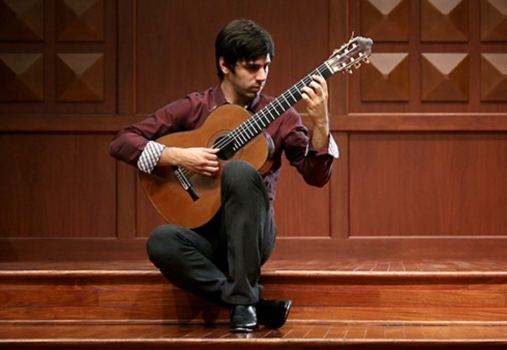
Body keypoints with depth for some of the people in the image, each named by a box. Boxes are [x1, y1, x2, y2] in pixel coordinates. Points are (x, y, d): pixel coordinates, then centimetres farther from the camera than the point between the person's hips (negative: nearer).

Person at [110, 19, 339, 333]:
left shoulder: (279, 117, 4)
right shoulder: (192, 109, 4)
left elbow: (317, 176, -6)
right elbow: (122, 142, -1)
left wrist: (320, 123, -22)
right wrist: (178, 157, -15)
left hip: (252, 235, -1)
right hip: (205, 233, 1)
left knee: (239, 171, -32)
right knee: (161, 241, -34)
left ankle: (243, 301, -27)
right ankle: (259, 306, -25)